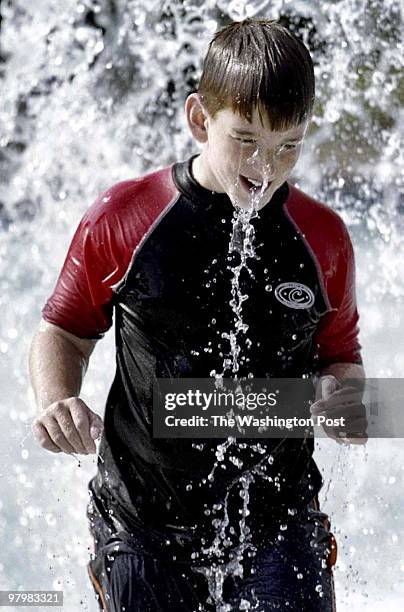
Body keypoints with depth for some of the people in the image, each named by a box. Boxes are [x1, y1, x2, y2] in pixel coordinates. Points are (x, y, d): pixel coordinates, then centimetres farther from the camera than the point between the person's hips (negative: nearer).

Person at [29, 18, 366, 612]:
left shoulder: (324, 238, 2)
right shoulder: (121, 218, -3)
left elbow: (340, 357, 16)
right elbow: (64, 332, 9)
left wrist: (343, 393, -7)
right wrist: (58, 401, -11)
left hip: (277, 530, 1)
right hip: (144, 531, 0)